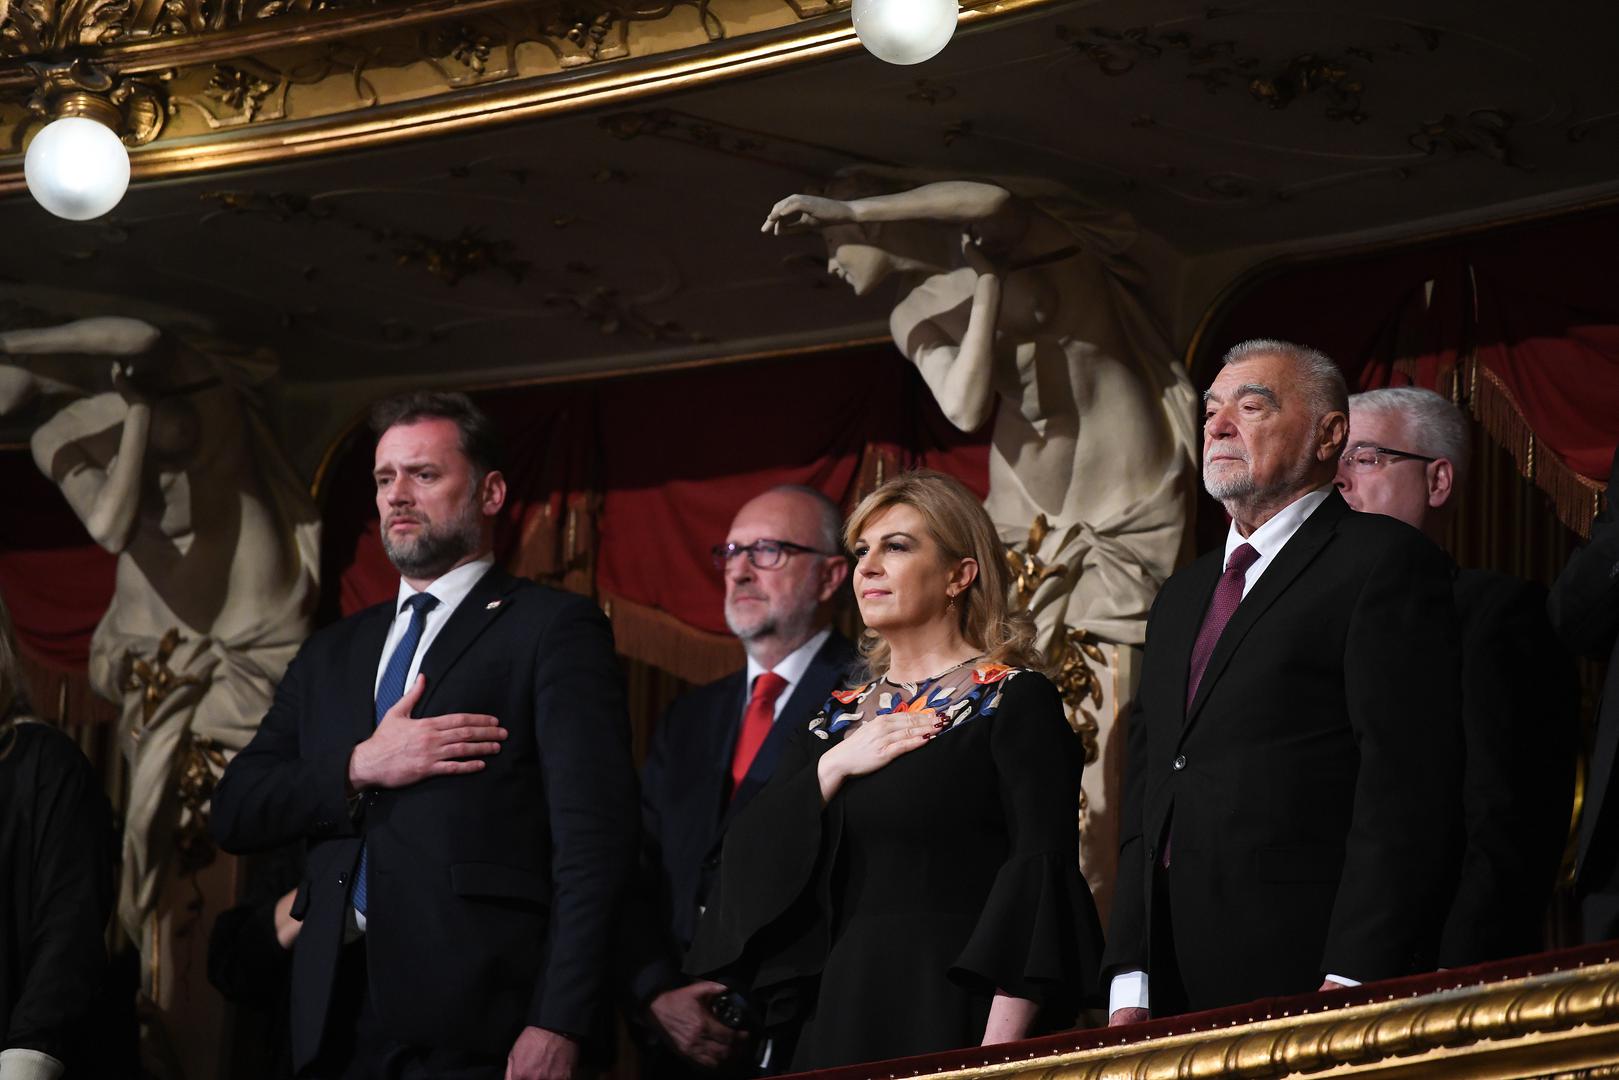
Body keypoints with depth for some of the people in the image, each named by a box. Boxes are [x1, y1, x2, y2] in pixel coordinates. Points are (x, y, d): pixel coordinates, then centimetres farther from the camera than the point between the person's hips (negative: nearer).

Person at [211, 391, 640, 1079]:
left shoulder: (555, 630, 3)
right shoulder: (331, 655, 21)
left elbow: (593, 839, -7)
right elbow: (235, 815, 13)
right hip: (338, 1018, 5)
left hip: (476, 1023, -5)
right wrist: (359, 769, -6)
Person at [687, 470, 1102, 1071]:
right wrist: (831, 768, -6)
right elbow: (747, 862, 8)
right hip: (841, 1016, 5)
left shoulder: (1015, 701, -1)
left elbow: (1042, 870, -11)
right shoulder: (839, 720, 16)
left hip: (958, 1016, -5)